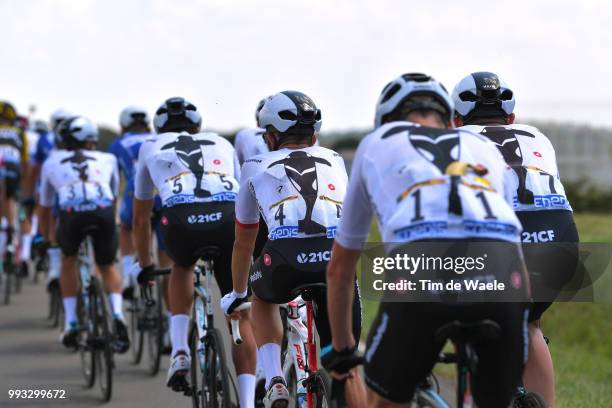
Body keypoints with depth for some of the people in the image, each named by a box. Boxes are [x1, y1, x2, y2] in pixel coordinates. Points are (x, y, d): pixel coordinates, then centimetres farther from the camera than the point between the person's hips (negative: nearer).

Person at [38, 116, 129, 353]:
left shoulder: (52, 162, 33)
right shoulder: (107, 160, 32)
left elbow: (45, 209, 43)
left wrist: (45, 240, 58)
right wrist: (107, 225, 62)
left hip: (71, 211, 0)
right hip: (103, 211, 0)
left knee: (68, 260, 29)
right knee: (107, 266, 23)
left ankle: (71, 324, 22)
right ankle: (117, 314, -3)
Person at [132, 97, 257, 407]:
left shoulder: (151, 148, 34)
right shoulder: (221, 144, 36)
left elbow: (141, 218, 42)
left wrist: (144, 264, 57)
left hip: (181, 220, 0)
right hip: (228, 218, 0)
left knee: (182, 267, 36)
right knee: (240, 316, 13)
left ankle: (179, 352, 19)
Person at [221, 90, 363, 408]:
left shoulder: (258, 166, 28)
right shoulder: (335, 161, 33)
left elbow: (243, 243, 40)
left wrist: (237, 294, 56)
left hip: (286, 254, -1)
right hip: (337, 252, 1)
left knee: (264, 297, 34)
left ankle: (274, 382, 17)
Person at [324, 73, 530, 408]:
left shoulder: (376, 143, 34)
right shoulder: (485, 149, 37)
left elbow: (339, 268, 41)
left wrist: (341, 348, 54)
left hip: (423, 267, -1)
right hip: (501, 268, 2)